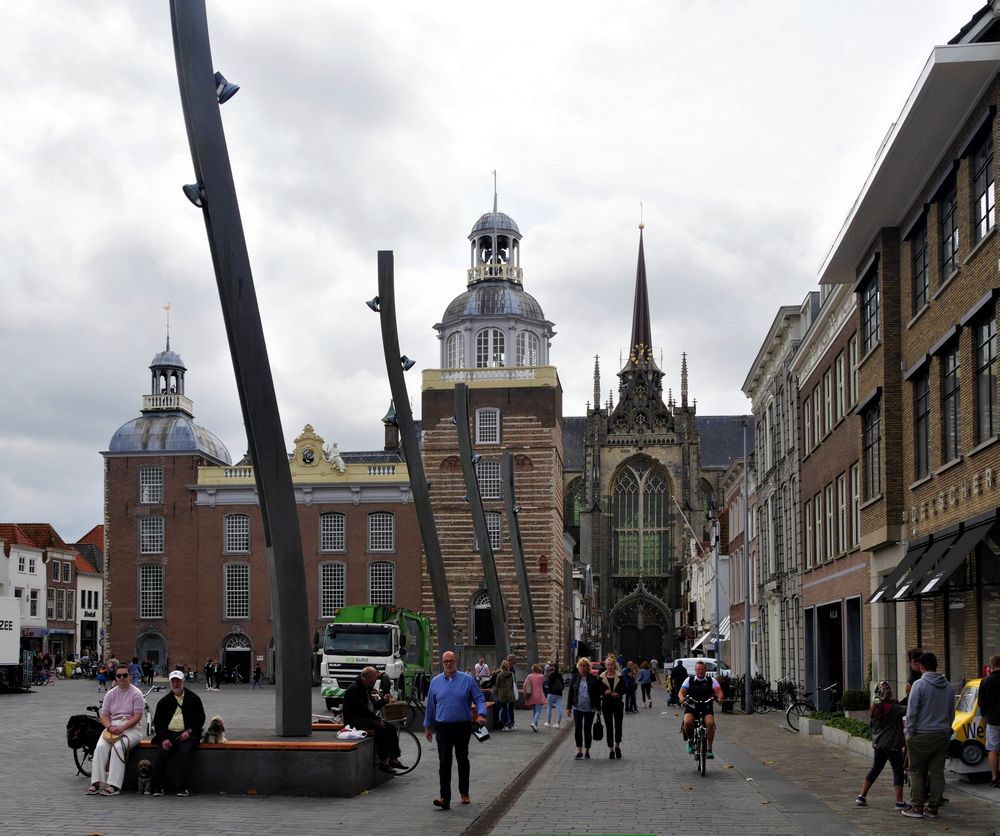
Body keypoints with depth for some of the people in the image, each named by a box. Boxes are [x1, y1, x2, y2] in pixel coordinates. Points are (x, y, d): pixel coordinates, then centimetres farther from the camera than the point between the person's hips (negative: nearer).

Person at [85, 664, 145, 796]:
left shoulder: (136, 693, 2)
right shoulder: (111, 694, 15)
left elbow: (137, 716, -7)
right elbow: (104, 715, 10)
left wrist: (122, 728, -20)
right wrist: (110, 727, -12)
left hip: (131, 727, -4)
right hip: (112, 726, 4)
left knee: (118, 747, -32)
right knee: (100, 747, -25)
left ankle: (113, 785, -35)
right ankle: (96, 783, -28)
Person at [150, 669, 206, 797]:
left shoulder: (193, 699, 9)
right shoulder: (164, 701, 14)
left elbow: (200, 719, 8)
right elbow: (157, 722, 11)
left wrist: (189, 731, -8)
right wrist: (164, 738, -5)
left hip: (187, 734, -2)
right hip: (168, 734, 2)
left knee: (184, 752, -30)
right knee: (162, 753, -25)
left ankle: (183, 788, -27)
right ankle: (157, 787, -19)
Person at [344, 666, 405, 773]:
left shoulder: (367, 688, 17)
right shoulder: (354, 689, -16)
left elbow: (372, 707, 21)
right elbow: (362, 708, -23)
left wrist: (382, 701, 4)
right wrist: (378, 719, -20)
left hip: (367, 719, 10)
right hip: (354, 720, -10)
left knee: (391, 728, -3)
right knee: (381, 729, -30)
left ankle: (393, 759, -3)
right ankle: (383, 762, -27)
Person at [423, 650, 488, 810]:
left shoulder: (468, 680, 1)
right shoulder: (435, 682, 5)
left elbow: (479, 698, -1)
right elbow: (430, 705, 12)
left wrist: (481, 714, -20)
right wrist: (427, 726, 14)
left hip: (462, 727, 0)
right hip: (443, 727, 0)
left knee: (462, 760, 12)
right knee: (444, 762, -10)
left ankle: (464, 793, 28)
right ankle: (445, 797, -15)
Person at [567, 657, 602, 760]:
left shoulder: (593, 679, -2)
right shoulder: (574, 678, 3)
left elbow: (597, 694, 0)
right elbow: (570, 693, 7)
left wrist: (598, 707, -4)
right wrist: (569, 707, 4)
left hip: (590, 709, -1)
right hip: (577, 708, 1)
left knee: (588, 729, 6)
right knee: (577, 729, -4)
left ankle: (587, 751, 15)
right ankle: (579, 750, 4)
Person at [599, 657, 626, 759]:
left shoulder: (620, 677, 1)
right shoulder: (601, 677, 2)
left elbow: (625, 689, 3)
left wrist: (618, 694, -15)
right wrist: (604, 692, -15)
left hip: (618, 704, 0)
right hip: (606, 704, 0)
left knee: (618, 726, 2)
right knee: (609, 727, 2)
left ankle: (617, 746, 24)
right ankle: (611, 749, 8)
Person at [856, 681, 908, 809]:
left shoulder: (875, 707, 7)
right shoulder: (891, 707, -15)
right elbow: (905, 712, -22)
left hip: (878, 743, 7)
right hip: (891, 744, -7)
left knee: (875, 769, 18)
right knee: (898, 771, 0)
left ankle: (861, 796, 16)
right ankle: (899, 802, -3)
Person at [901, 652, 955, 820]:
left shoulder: (919, 684, -11)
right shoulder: (948, 686, 8)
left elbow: (911, 712, -11)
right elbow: (951, 713, 15)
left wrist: (909, 733, -4)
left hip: (921, 735, -5)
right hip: (942, 736, 5)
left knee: (916, 771, 3)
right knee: (937, 771, 7)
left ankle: (916, 807, 3)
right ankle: (932, 808, 9)